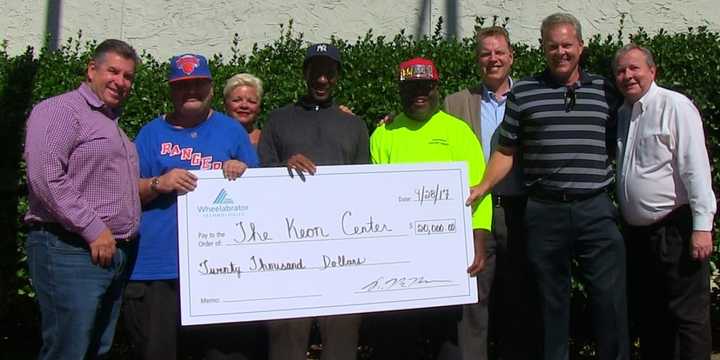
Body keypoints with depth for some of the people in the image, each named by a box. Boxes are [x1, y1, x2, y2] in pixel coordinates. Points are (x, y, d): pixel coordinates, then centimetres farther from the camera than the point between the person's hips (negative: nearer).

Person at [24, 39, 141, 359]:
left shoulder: (114, 124, 24)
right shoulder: (61, 110, -5)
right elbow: (45, 177, -18)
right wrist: (93, 229, -18)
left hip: (113, 254, 9)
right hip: (71, 252, -9)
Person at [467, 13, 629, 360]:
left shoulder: (605, 91, 8)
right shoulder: (523, 92, 5)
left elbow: (618, 147, 13)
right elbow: (506, 151, 6)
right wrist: (483, 186, -6)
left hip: (596, 210, 1)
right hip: (544, 211, 0)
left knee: (611, 297, 1)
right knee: (551, 299, 10)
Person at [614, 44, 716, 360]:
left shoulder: (675, 106, -8)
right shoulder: (622, 114, 14)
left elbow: (696, 167, -15)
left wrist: (702, 226, -20)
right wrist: (620, 221, 15)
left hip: (675, 228, -7)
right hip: (636, 232, 8)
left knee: (687, 316, -3)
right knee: (648, 316, 15)